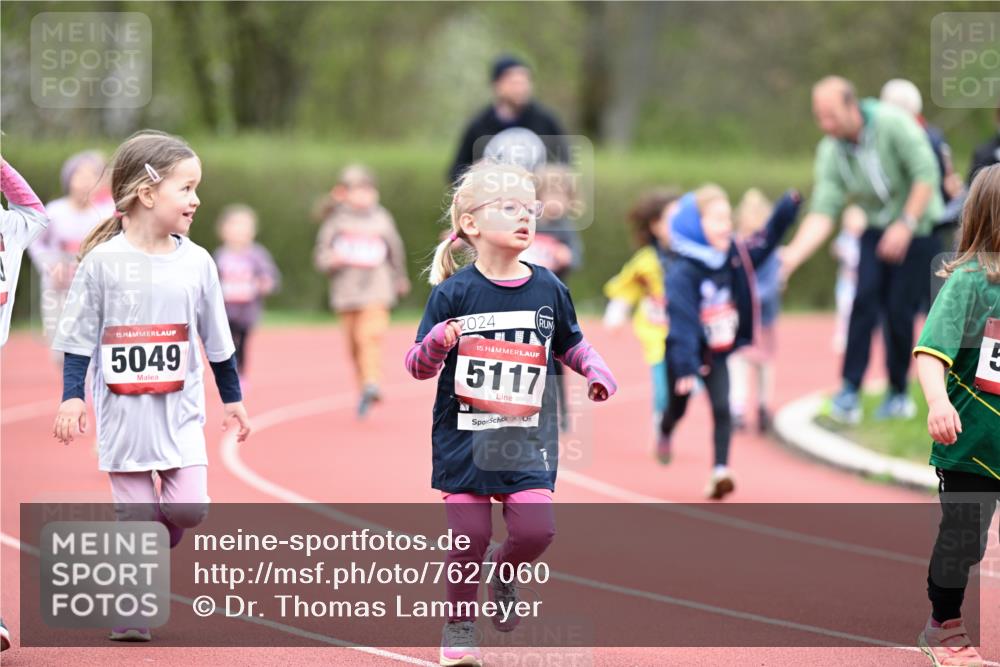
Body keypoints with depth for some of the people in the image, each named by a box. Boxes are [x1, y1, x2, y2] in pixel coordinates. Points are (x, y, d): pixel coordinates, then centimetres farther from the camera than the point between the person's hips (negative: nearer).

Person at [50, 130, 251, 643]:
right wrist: (71, 397, -9)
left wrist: (232, 398, 16)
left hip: (179, 410, 2)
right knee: (134, 513, 0)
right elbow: (79, 335, -2)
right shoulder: (102, 261, -7)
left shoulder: (196, 262, 1)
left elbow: (217, 339, 11)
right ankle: (132, 613, 14)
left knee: (190, 507, -8)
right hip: (122, 411, -2)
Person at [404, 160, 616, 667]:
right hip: (463, 435, -2)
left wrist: (596, 372, 0)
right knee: (470, 536, -4)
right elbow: (418, 366, -4)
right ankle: (459, 623, 18)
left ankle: (503, 570, 22)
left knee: (536, 528, -12)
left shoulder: (547, 289, 3)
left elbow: (570, 344, 19)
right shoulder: (454, 293, -7)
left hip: (527, 435, 2)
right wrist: (437, 343, -24)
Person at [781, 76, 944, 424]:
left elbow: (926, 174, -21)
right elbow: (823, 212, -14)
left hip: (917, 227, -4)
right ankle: (850, 390, -14)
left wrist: (905, 225, -24)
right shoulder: (830, 151, -8)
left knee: (900, 310, -7)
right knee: (864, 298, -14)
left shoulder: (892, 123, -21)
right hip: (877, 230, 4)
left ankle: (899, 393, 9)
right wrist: (793, 254, -28)